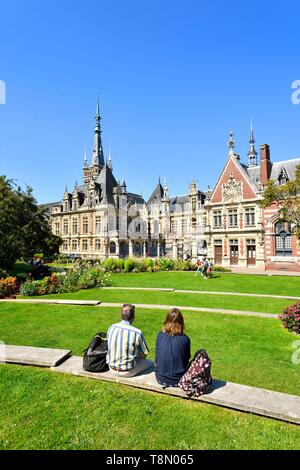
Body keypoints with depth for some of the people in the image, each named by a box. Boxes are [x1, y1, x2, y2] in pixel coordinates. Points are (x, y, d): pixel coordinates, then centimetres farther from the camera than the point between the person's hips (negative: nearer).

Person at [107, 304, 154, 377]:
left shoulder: (111, 328, -8)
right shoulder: (137, 333, -22)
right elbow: (144, 355, -10)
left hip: (112, 369, 5)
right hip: (127, 372, -5)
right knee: (150, 363, 19)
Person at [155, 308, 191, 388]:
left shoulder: (160, 336, -13)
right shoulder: (185, 339, -18)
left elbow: (157, 358, -2)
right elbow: (187, 358, -2)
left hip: (160, 379, 3)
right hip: (178, 380, -3)